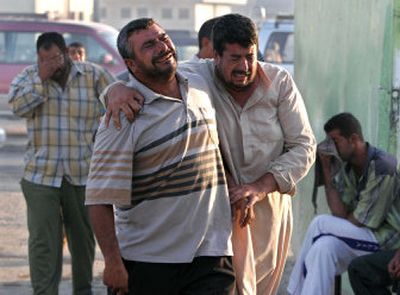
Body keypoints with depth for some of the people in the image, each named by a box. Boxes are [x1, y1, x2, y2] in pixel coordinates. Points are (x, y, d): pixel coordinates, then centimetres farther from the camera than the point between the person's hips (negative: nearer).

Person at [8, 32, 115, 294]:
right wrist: (41, 78, -16)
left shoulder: (94, 76, 2)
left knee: (83, 237, 14)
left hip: (84, 175, 1)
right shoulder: (29, 76, 5)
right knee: (43, 241, -7)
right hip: (41, 175, -1)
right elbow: (19, 106, -11)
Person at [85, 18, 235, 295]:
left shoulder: (200, 87, 9)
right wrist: (113, 263, -21)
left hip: (209, 254, 4)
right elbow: (101, 198, -16)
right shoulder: (123, 116, -12)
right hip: (146, 261, -4)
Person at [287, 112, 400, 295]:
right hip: (361, 240, 7)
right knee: (324, 246, -20)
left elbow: (360, 221, -18)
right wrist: (326, 170, -8)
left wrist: (330, 226, -1)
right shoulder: (348, 170, 5)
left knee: (320, 224, -18)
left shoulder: (382, 168, -19)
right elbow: (340, 213, -6)